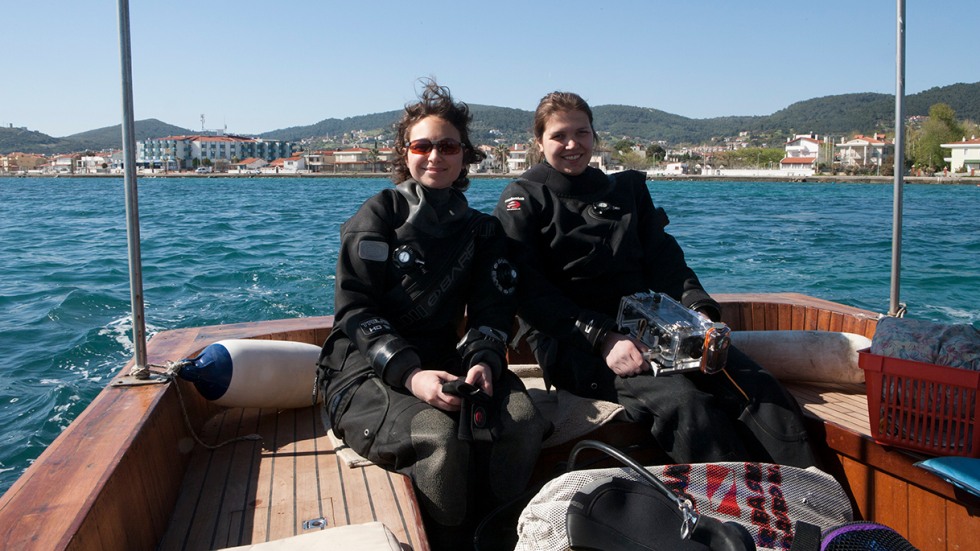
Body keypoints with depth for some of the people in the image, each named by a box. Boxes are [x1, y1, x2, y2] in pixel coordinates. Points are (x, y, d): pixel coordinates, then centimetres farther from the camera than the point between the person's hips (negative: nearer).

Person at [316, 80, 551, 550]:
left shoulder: (481, 231, 14)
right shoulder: (379, 215, 1)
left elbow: (493, 312, 5)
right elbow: (353, 309, -8)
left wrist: (484, 362, -18)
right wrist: (409, 374, -22)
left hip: (442, 361, 4)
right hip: (367, 370, -3)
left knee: (522, 420, -25)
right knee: (440, 437, -32)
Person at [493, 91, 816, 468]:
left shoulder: (627, 189, 22)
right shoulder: (522, 200, 7)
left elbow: (664, 260, 13)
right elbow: (530, 293, -6)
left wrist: (699, 312, -9)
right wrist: (603, 339, -19)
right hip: (575, 346, -5)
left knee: (759, 388, -20)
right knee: (685, 404, -31)